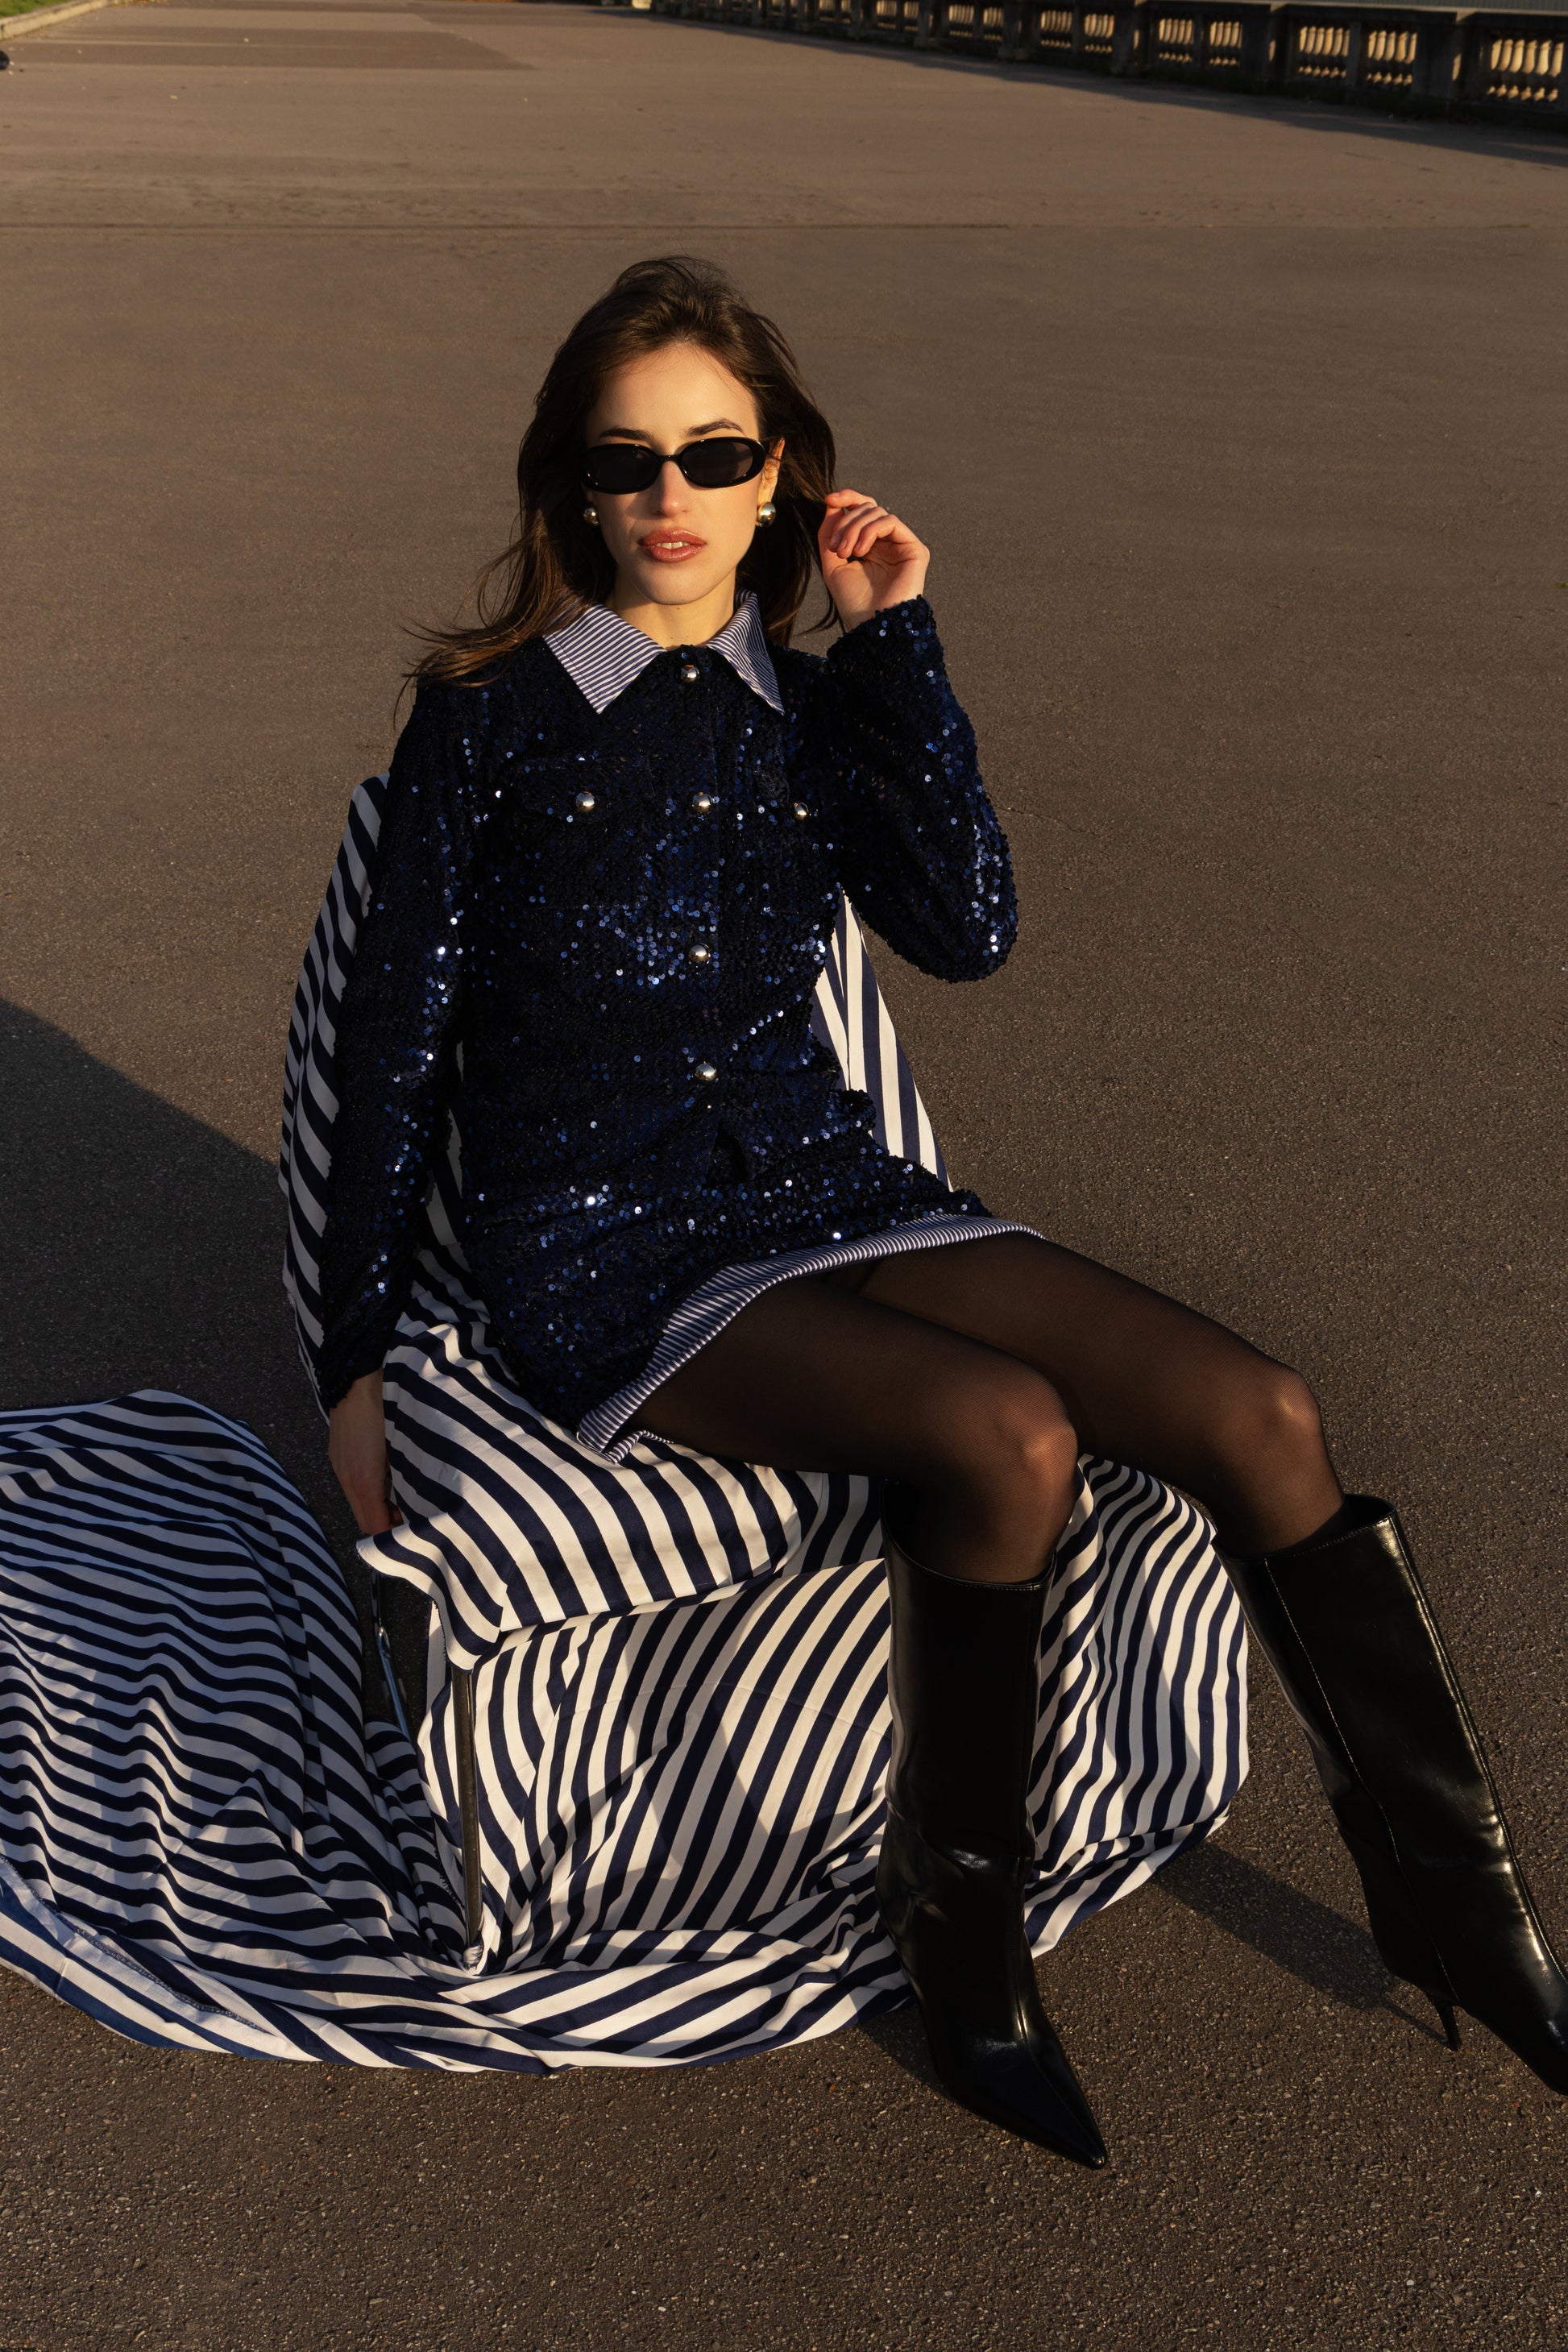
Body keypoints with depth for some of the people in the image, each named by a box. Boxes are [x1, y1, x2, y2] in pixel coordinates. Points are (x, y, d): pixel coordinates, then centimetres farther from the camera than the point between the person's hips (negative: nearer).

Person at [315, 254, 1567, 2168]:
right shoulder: (491, 718, 0)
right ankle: (960, 1933, -7)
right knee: (1006, 1433, -31)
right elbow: (396, 1047, 2)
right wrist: (357, 1358, 2)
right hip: (596, 1239, -4)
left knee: (1258, 1413, -13)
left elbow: (968, 929, -5)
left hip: (819, 1191, 5)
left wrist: (896, 646, -4)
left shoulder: (811, 712, 11)